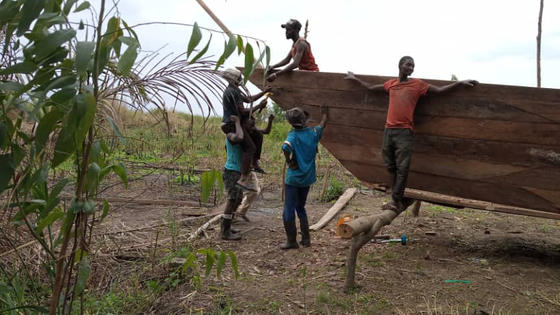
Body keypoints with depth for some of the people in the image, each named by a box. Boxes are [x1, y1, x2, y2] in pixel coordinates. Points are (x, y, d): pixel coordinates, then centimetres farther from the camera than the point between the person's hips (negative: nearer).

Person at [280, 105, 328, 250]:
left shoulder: (293, 135, -14)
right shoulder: (313, 133, -1)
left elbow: (285, 147, -35)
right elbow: (323, 123, 20)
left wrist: (289, 162, -19)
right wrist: (324, 111, 38)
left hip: (293, 177, -5)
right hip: (307, 178, 5)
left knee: (289, 210, 5)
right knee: (301, 207, 21)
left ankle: (291, 241, 9)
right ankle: (306, 238, 22)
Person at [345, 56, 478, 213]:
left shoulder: (418, 84, 5)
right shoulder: (391, 84, 15)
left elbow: (439, 90, 6)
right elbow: (371, 87, 29)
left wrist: (460, 82, 0)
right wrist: (355, 79, 38)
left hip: (404, 131, -4)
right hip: (388, 130, 4)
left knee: (402, 168, -7)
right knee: (391, 166, 7)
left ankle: (396, 200, -4)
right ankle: (400, 199, 17)